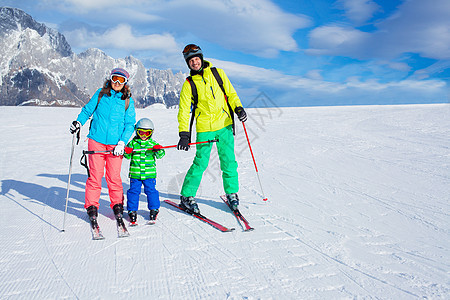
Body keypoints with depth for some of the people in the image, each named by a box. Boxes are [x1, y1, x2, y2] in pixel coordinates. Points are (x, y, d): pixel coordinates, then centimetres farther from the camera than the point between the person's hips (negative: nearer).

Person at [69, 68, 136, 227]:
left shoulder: (128, 100, 3)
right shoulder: (100, 94, 6)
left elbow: (130, 124, 2)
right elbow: (88, 110, 16)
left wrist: (122, 142, -9)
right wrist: (79, 121, -3)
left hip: (115, 144, 0)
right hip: (96, 141, 1)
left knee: (114, 176, 1)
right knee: (95, 175, 1)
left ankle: (117, 205, 19)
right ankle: (92, 206, 16)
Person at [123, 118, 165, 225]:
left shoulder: (153, 144, 5)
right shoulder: (132, 143, 4)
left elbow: (160, 155, -1)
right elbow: (127, 156, 4)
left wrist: (159, 150, -21)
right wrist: (127, 152, -18)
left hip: (149, 173, 0)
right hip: (135, 174, 0)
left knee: (151, 190, 3)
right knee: (134, 191, 3)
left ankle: (154, 209, 19)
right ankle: (132, 210, 16)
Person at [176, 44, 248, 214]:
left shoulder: (218, 73, 7)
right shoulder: (189, 84, 2)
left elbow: (231, 93, 13)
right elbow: (184, 110, 0)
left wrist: (238, 108, -5)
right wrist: (184, 134, -10)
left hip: (225, 125, 2)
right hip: (204, 129, -2)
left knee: (229, 162, 3)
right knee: (200, 164, -4)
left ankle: (232, 193, 22)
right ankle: (186, 197, 11)